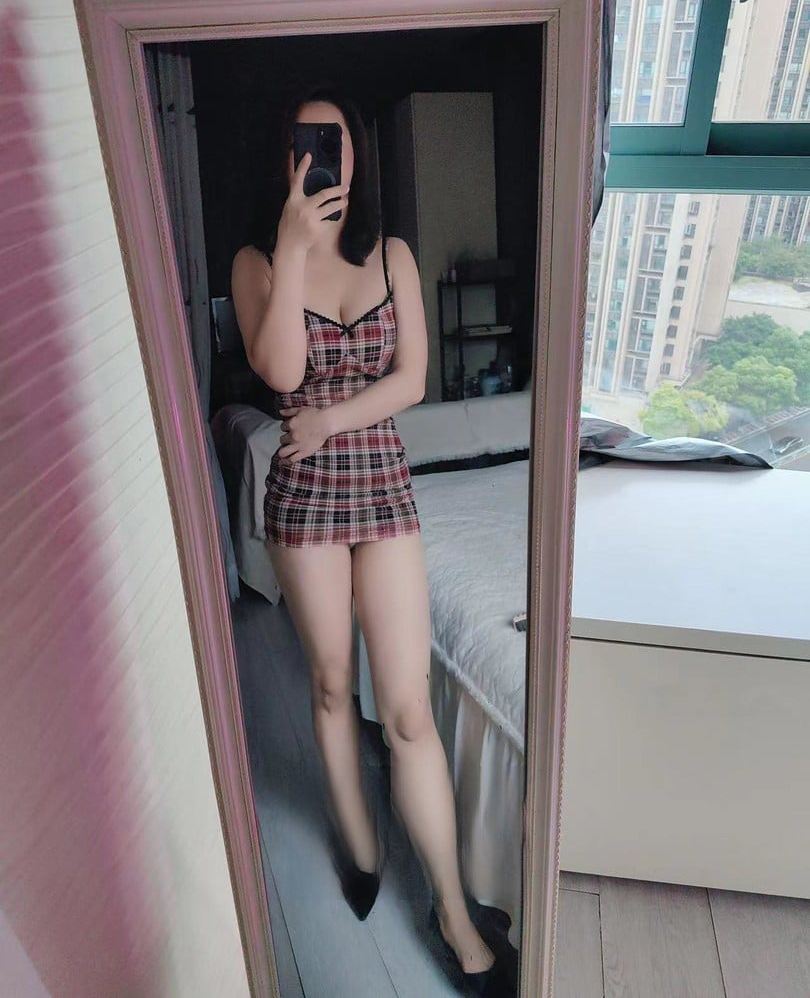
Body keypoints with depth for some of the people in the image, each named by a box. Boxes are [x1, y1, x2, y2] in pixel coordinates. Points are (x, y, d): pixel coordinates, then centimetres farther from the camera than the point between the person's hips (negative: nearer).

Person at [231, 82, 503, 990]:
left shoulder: (394, 255, 5)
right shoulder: (257, 260, 0)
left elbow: (411, 380, -2)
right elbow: (280, 371, -18)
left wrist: (329, 419, -13)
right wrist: (293, 243, -21)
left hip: (382, 487, 0)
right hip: (301, 497, 0)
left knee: (408, 710, 0)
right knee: (331, 685, 15)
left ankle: (451, 903, 18)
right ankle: (361, 846, 39)